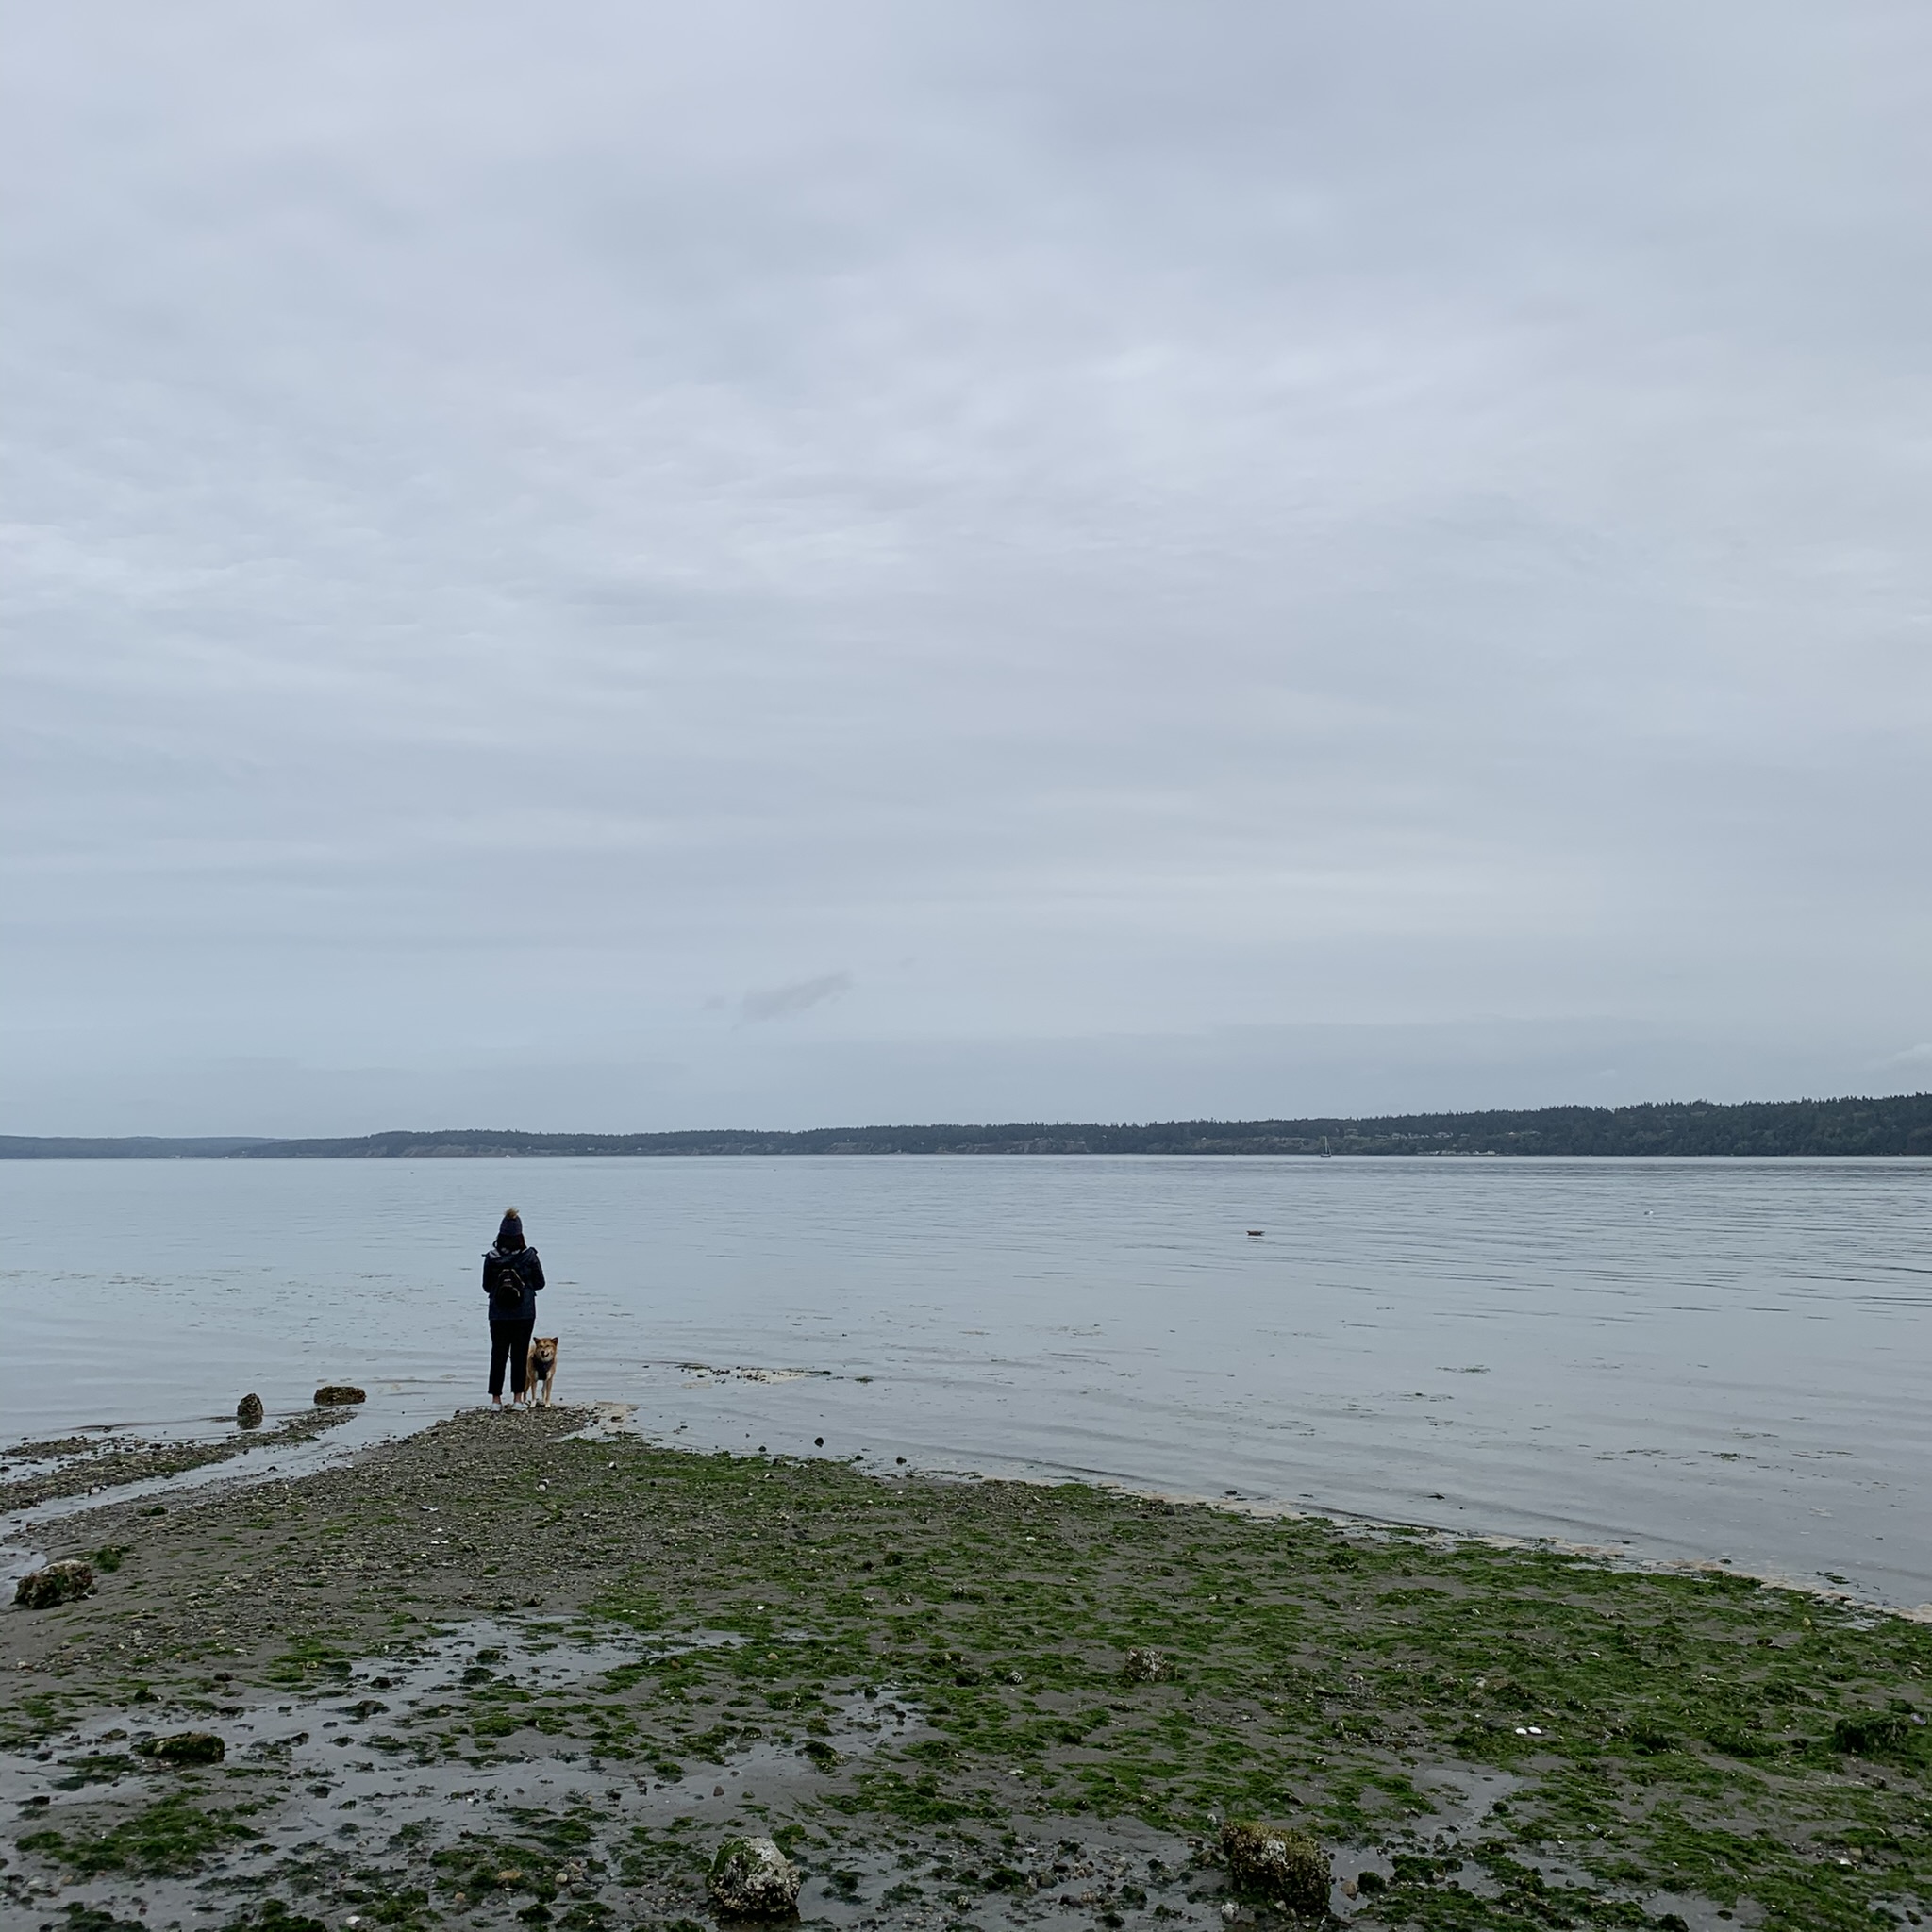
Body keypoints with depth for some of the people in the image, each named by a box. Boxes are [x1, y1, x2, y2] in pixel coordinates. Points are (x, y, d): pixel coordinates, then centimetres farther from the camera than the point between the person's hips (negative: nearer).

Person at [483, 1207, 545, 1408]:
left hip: (498, 1314, 1)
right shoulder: (529, 1255, -9)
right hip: (524, 1314, -1)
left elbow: (486, 1286, 2)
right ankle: (517, 1398, 7)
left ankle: (496, 1398, 10)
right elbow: (540, 1282, -1)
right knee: (520, 1354, 7)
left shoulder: (491, 1258, -6)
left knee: (498, 1355, 10)